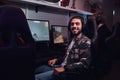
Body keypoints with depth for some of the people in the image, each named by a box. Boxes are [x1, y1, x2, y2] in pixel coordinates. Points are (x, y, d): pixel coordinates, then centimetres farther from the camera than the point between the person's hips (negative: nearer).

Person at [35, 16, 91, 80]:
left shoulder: (85, 41, -13)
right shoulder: (72, 39, 15)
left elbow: (84, 64, -23)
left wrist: (64, 69, -26)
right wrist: (56, 60, 9)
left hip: (71, 72, -9)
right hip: (63, 66, 9)